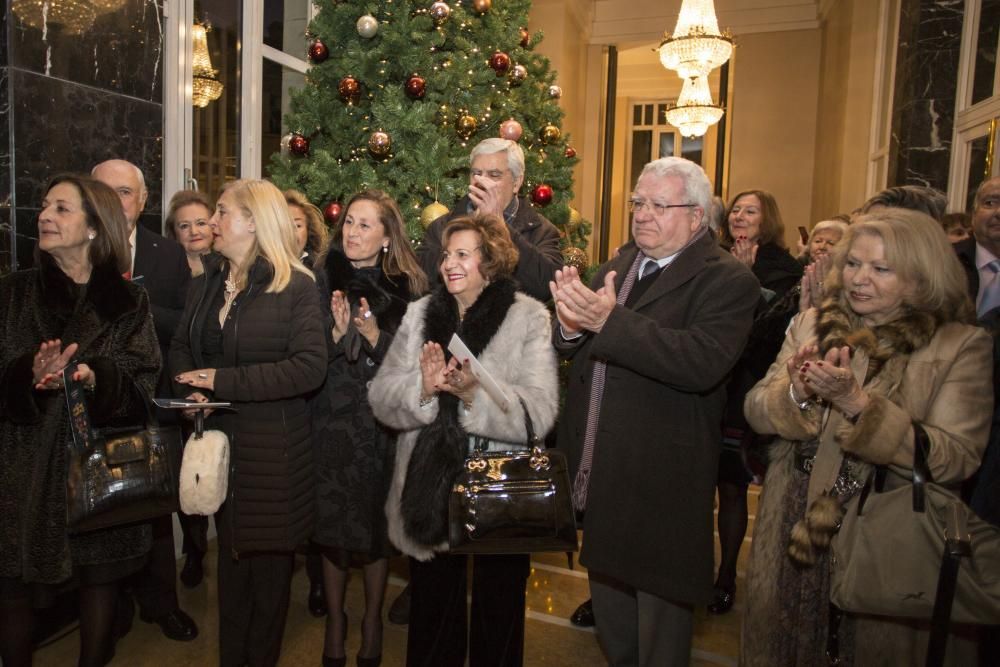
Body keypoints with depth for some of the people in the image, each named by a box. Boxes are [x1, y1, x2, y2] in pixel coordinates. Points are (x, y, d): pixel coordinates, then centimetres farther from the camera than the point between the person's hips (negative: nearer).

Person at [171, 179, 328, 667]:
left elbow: (310, 367, -20)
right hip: (218, 437, 6)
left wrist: (226, 381, -18)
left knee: (268, 558, 9)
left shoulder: (295, 285, -11)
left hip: (273, 447, -6)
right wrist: (190, 388, -4)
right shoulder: (207, 281, 10)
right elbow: (181, 346, 17)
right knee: (230, 553, 18)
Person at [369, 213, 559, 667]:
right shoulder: (419, 314, 4)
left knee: (496, 624, 17)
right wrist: (423, 387, -24)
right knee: (431, 619, 20)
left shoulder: (530, 319, -8)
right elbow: (381, 398, -4)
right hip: (428, 494, 3)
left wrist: (475, 392, -32)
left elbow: (538, 414, -18)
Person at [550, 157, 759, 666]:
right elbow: (573, 349, 3)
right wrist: (572, 326, -20)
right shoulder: (620, 264, 7)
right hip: (599, 479, 7)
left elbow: (703, 363, -31)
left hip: (661, 487, -6)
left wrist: (609, 321, -35)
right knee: (610, 614, 27)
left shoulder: (728, 280, -14)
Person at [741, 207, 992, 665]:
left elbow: (957, 460, -16)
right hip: (795, 539, 4)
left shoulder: (962, 345, -7)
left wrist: (857, 403, -27)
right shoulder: (811, 324, 3)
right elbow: (755, 410, -1)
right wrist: (798, 391, -22)